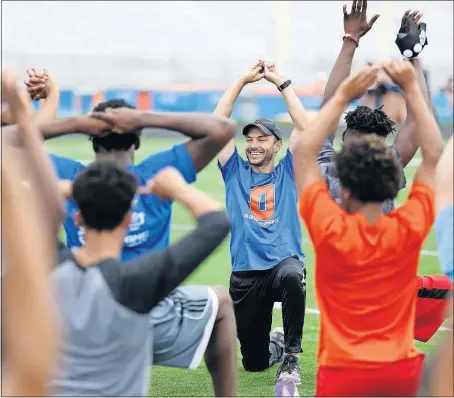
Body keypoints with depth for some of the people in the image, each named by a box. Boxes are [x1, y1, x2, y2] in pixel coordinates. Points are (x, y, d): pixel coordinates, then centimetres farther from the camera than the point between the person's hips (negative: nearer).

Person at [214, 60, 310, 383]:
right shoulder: (236, 171, 11)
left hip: (284, 261, -2)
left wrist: (280, 82, -2)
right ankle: (276, 345, 44)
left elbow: (305, 127, -4)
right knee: (254, 362, 5)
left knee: (291, 276, -41)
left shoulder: (287, 172, 7)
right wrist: (243, 80, 0)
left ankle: (291, 358, -22)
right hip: (245, 274, 2)